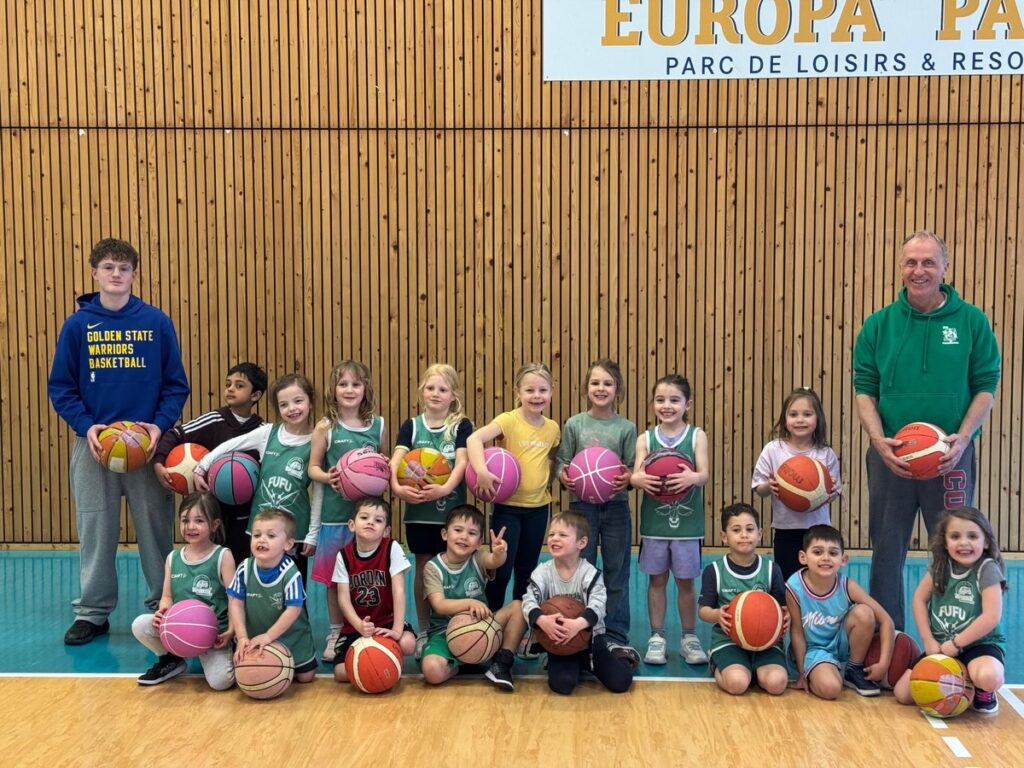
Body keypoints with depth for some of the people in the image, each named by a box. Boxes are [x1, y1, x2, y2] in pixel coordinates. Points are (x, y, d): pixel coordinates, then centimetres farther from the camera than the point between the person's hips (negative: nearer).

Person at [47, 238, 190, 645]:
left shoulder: (156, 322, 0)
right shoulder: (78, 325, 1)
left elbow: (176, 385, 2)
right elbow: (60, 386, 4)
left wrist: (160, 425, -12)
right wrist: (86, 425, -10)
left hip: (148, 443, 0)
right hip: (93, 443, 1)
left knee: (155, 527, 6)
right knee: (95, 530, 7)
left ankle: (164, 606, 20)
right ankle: (93, 612, 20)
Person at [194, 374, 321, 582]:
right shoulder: (267, 433, -2)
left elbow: (319, 493, -4)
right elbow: (229, 446, 6)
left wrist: (313, 534, -4)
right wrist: (201, 468, 0)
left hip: (295, 530, -2)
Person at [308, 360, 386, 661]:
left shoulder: (377, 425, 5)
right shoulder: (326, 427, -1)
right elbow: (313, 467, 0)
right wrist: (328, 477, -20)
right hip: (335, 513, -1)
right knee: (334, 578, 7)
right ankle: (336, 633, 22)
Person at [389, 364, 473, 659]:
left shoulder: (462, 426, -1)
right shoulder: (411, 426, 4)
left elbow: (462, 462, -14)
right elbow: (396, 460, -9)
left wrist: (445, 488, -32)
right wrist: (397, 487, -29)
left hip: (452, 510, -1)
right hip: (418, 510, 2)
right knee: (423, 569, 10)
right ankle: (423, 632, 21)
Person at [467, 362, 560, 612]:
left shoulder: (553, 428, 3)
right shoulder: (508, 420, -13)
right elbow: (474, 438, -27)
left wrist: (550, 479, 2)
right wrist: (482, 471, -39)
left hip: (539, 506, 4)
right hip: (508, 505, -4)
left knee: (527, 569, 14)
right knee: (502, 569, -2)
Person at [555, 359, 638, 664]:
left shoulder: (626, 427, -1)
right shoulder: (574, 424, 0)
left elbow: (632, 468, 0)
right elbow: (561, 462, 1)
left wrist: (627, 478, -21)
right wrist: (564, 476, -20)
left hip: (616, 507, 0)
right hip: (582, 505, 0)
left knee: (617, 573, 7)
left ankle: (616, 636, 18)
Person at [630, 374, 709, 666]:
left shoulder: (697, 436, -2)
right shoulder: (645, 438, 1)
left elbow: (704, 474, -14)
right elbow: (635, 474, -10)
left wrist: (692, 477, -37)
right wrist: (640, 479, -34)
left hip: (687, 522, -1)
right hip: (654, 521, 1)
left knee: (685, 581, 9)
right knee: (657, 579, 11)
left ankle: (689, 638, 24)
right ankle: (657, 637, 23)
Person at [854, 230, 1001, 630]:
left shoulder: (972, 321, 0)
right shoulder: (878, 325, 2)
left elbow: (986, 386, 0)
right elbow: (864, 389, 2)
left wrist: (963, 437, -14)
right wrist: (879, 440, -13)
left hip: (951, 457, -1)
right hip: (890, 456, 1)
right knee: (887, 551, 9)